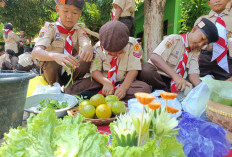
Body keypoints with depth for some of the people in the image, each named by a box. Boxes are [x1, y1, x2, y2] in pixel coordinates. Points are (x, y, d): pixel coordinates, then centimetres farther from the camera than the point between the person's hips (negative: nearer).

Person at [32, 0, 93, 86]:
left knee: (88, 56, -23)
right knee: (52, 62, -34)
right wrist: (55, 56, -49)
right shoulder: (50, 28, -10)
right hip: (51, 71, -2)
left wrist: (88, 47, -48)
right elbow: (35, 52, -26)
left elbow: (86, 43, -21)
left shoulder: (79, 29, 1)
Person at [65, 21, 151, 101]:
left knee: (145, 88, -35)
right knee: (71, 88, -19)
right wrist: (106, 82, -29)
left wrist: (124, 87, -30)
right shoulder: (99, 47, -7)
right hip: (103, 80, 0)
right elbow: (94, 70, -9)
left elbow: (133, 70, -13)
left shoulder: (133, 45, -10)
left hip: (124, 81, 0)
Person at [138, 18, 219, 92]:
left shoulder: (195, 53, 9)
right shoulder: (174, 39, -9)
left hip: (171, 82, 5)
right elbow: (154, 57, -26)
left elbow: (193, 74, -4)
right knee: (146, 70, -37)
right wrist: (175, 76, -36)